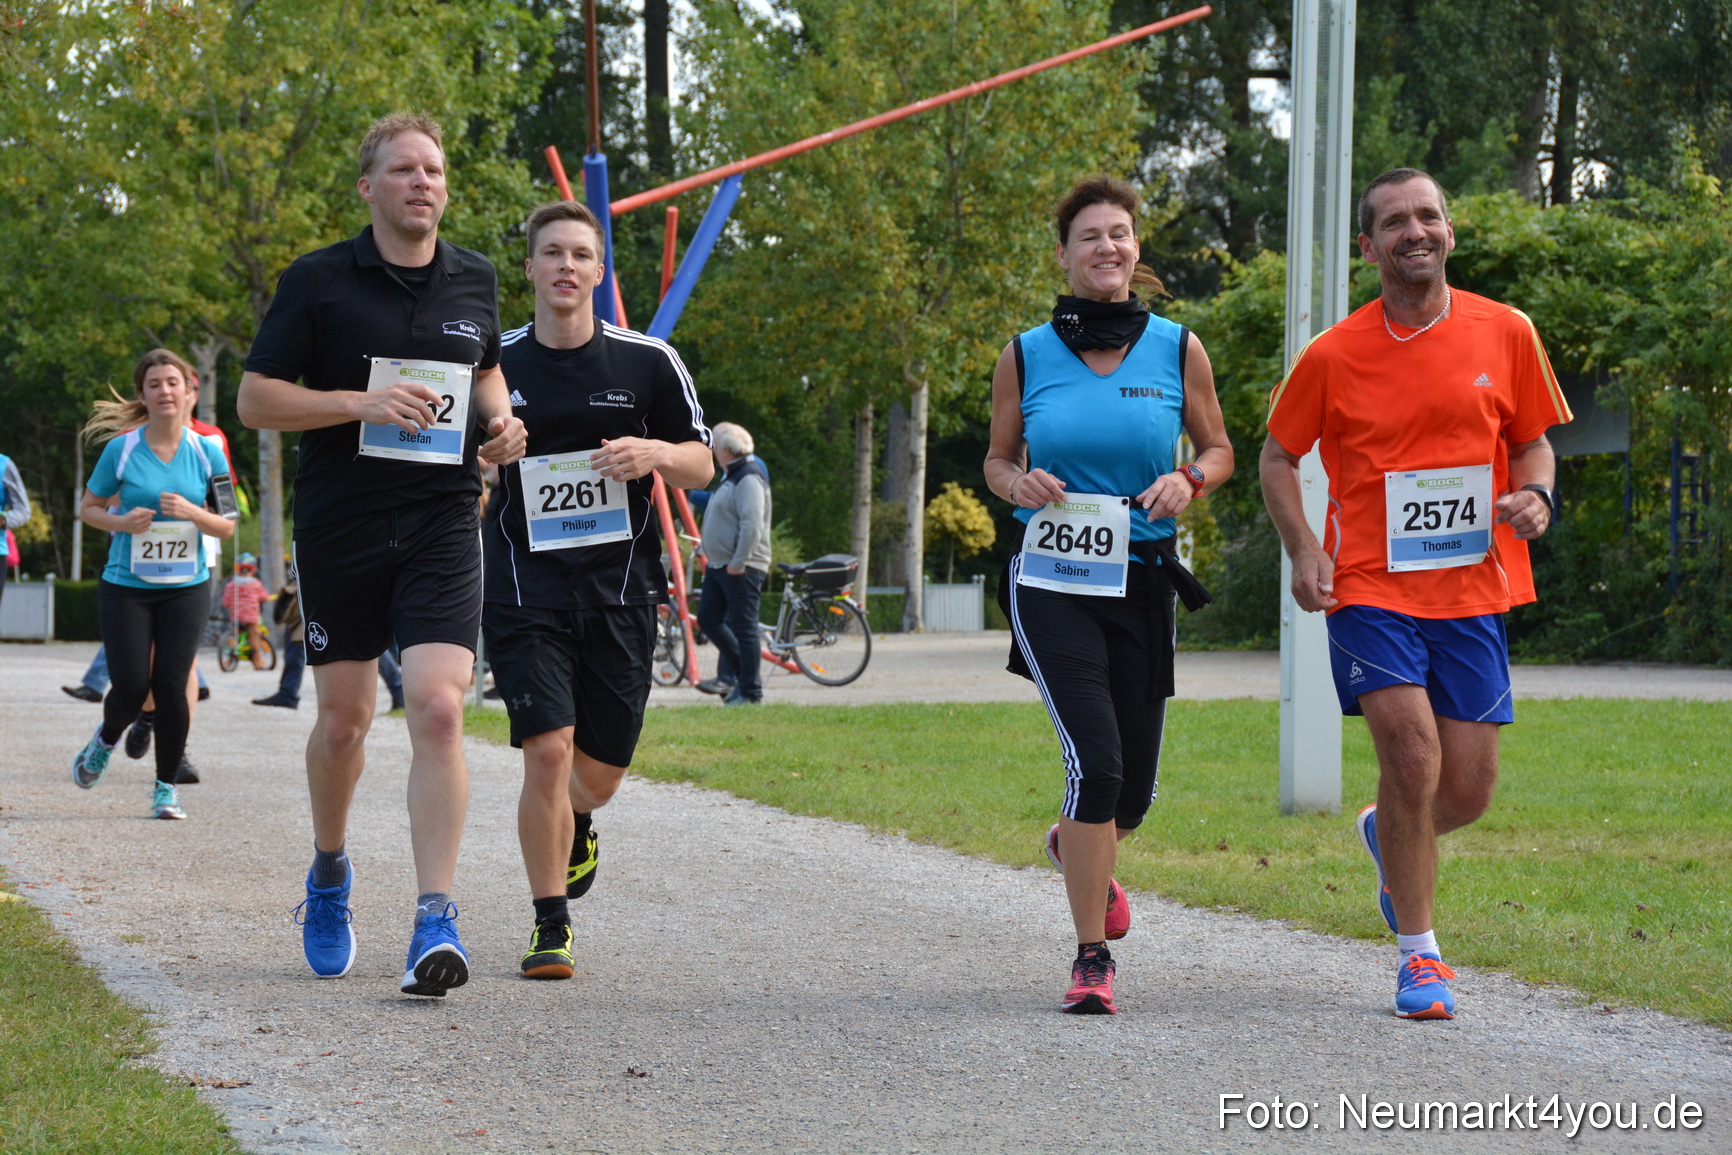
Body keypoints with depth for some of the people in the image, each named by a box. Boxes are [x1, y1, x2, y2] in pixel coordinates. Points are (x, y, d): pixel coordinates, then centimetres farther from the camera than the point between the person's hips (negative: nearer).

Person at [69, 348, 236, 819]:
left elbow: (227, 526, 5)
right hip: (126, 587, -1)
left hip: (186, 588, 1)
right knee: (131, 687, -6)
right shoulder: (121, 449, -4)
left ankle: (166, 787, 10)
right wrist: (122, 522, -14)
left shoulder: (207, 452, 0)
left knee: (171, 686, -6)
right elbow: (88, 508, 6)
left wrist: (192, 512, -15)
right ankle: (104, 741, 29)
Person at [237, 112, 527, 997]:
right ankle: (329, 871, 37)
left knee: (438, 709, -15)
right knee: (342, 722, 9)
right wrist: (360, 403, -17)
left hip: (443, 525, 1)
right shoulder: (318, 282, -3)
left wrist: (500, 419, 6)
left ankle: (435, 919, -16)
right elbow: (254, 399, -4)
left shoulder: (474, 282, 9)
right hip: (338, 529, -1)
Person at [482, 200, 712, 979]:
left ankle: (576, 823, 44)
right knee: (547, 751, -15)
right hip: (526, 589, -1)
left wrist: (654, 454, -13)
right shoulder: (492, 366, 2)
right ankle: (550, 926, -2)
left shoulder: (649, 362, 2)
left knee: (599, 773, 6)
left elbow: (701, 466, 7)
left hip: (621, 588, 1)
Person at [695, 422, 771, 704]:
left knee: (743, 628, -5)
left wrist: (737, 563, -25)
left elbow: (752, 526, -25)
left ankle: (750, 692, 0)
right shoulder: (732, 476, 17)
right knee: (708, 619, 11)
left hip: (741, 568, -11)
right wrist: (713, 560, 21)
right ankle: (730, 676, 20)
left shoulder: (749, 479, -16)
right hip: (719, 565, 11)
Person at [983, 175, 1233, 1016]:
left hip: (1142, 583, 2)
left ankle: (1076, 847, 45)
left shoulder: (1177, 350, 2)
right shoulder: (1026, 356, 1)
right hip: (1054, 583, -2)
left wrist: (1188, 481, -11)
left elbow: (1219, 450, 11)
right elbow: (997, 460, 10)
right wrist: (1020, 483, -13)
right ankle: (1092, 956, -6)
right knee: (1097, 762, -18)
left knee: (1133, 789, 7)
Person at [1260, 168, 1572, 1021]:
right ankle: (1419, 955, -3)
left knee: (1467, 791, 2)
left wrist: (1535, 496, -8)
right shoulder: (1332, 355, -3)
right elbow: (1278, 455, 9)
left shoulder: (1506, 335, 3)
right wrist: (1301, 549, -6)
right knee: (1412, 749, -19)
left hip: (1474, 590, 3)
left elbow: (1533, 441, 14)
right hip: (1370, 590, -2)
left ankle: (1388, 837, 40)